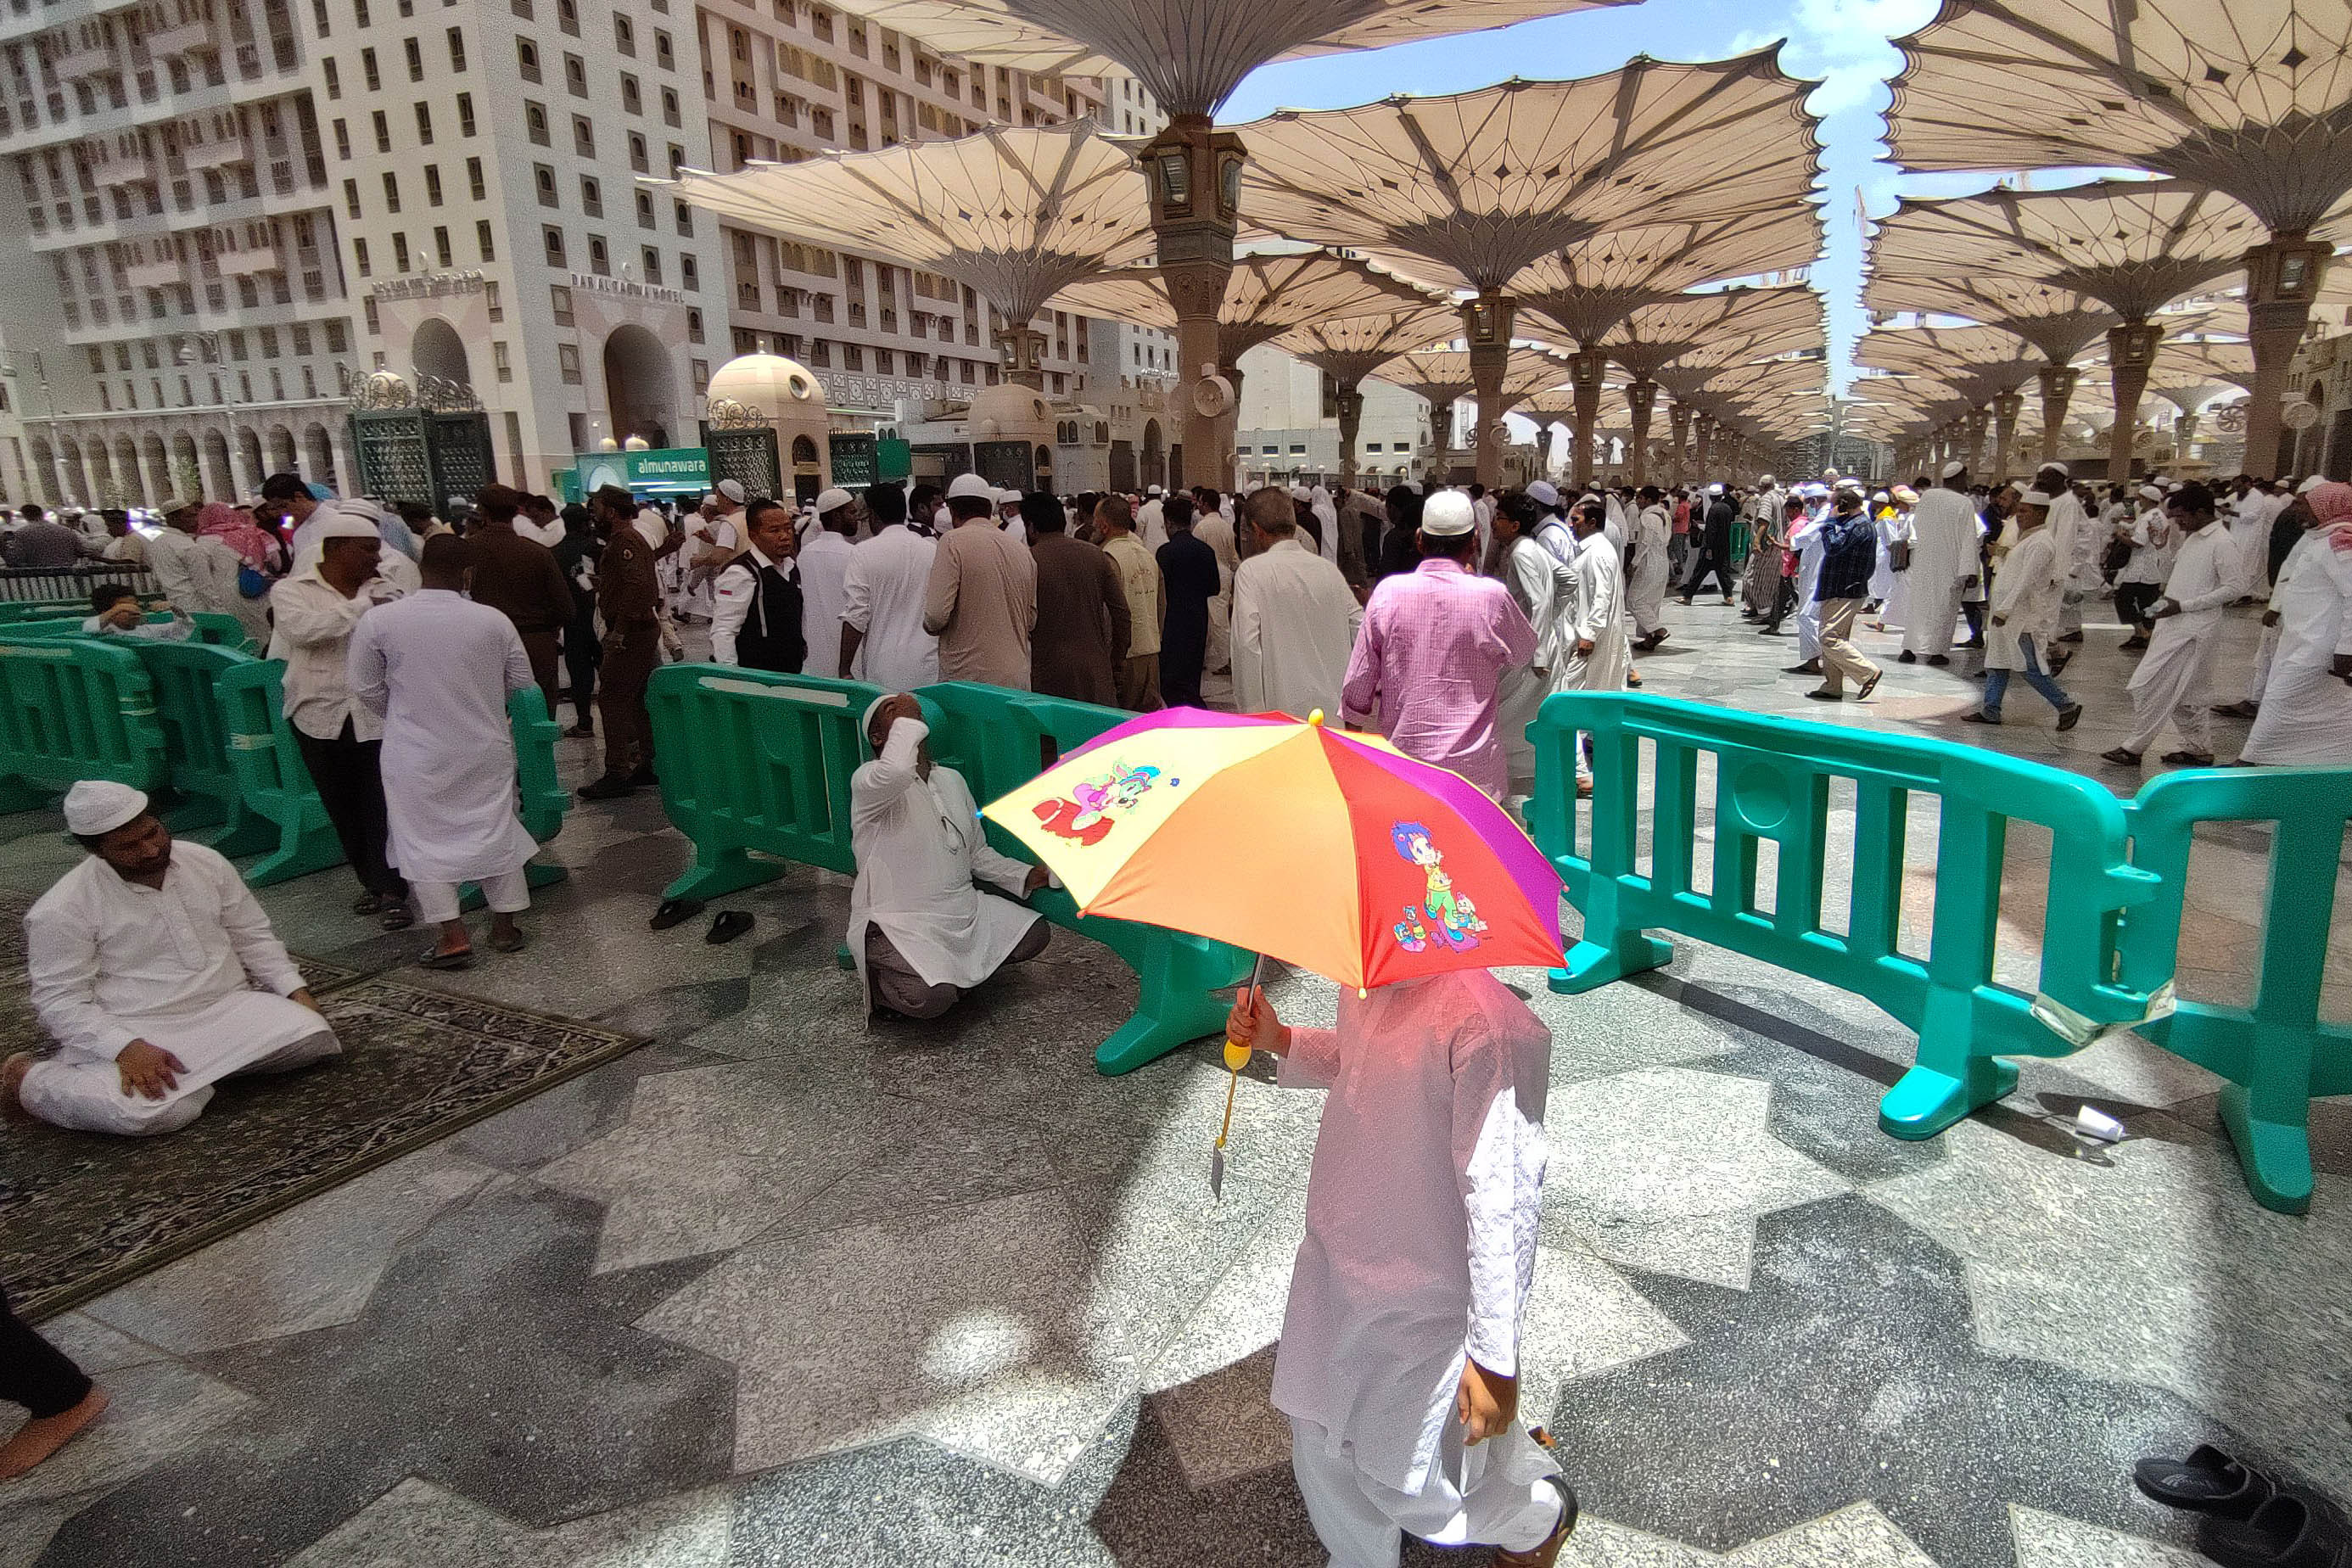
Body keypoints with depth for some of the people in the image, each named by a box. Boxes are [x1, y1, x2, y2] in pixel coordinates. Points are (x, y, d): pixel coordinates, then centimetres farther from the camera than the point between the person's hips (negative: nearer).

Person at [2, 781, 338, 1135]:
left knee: (314, 1038, -21)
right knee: (150, 1112, -33)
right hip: (141, 1036, -4)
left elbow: (253, 937, 14)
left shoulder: (205, 863, 5)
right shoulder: (61, 911, -9)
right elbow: (60, 1001, -10)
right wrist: (126, 1049, -26)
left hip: (231, 1010, 4)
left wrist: (295, 990, 0)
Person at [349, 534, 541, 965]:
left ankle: (453, 936, 2)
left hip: (417, 754, -1)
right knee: (495, 831, 13)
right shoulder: (494, 620, -9)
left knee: (424, 839, 7)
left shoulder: (378, 620, -10)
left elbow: (367, 690, -2)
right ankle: (505, 925, 20)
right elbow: (521, 682, 2)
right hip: (486, 748, 2)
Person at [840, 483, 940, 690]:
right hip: (928, 670, 3)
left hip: (882, 673, -3)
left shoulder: (864, 552, -4)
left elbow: (855, 616, -8)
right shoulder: (933, 550, 5)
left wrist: (845, 669, -2)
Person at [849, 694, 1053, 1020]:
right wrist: (905, 720, -21)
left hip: (962, 912, 8)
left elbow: (977, 853, 18)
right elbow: (896, 772, -39)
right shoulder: (867, 779, -12)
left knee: (1035, 932, -3)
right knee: (932, 998, -30)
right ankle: (878, 984, 5)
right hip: (897, 924, -7)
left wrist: (1027, 876, 3)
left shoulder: (952, 779, 12)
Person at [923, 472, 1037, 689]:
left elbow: (936, 615, -14)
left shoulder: (954, 542, -7)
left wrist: (931, 626, 8)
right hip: (1017, 678, 6)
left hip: (967, 675, -5)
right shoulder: (1020, 548, 11)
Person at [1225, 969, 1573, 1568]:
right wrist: (1280, 1041, -1)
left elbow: (1502, 1200, -27)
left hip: (1427, 1298, -7)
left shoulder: (1484, 1019, -33)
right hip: (1335, 1263, 7)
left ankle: (1542, 1513, 49)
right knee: (1321, 1449, 23)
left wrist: (1495, 1360, -20)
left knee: (1410, 1485, 18)